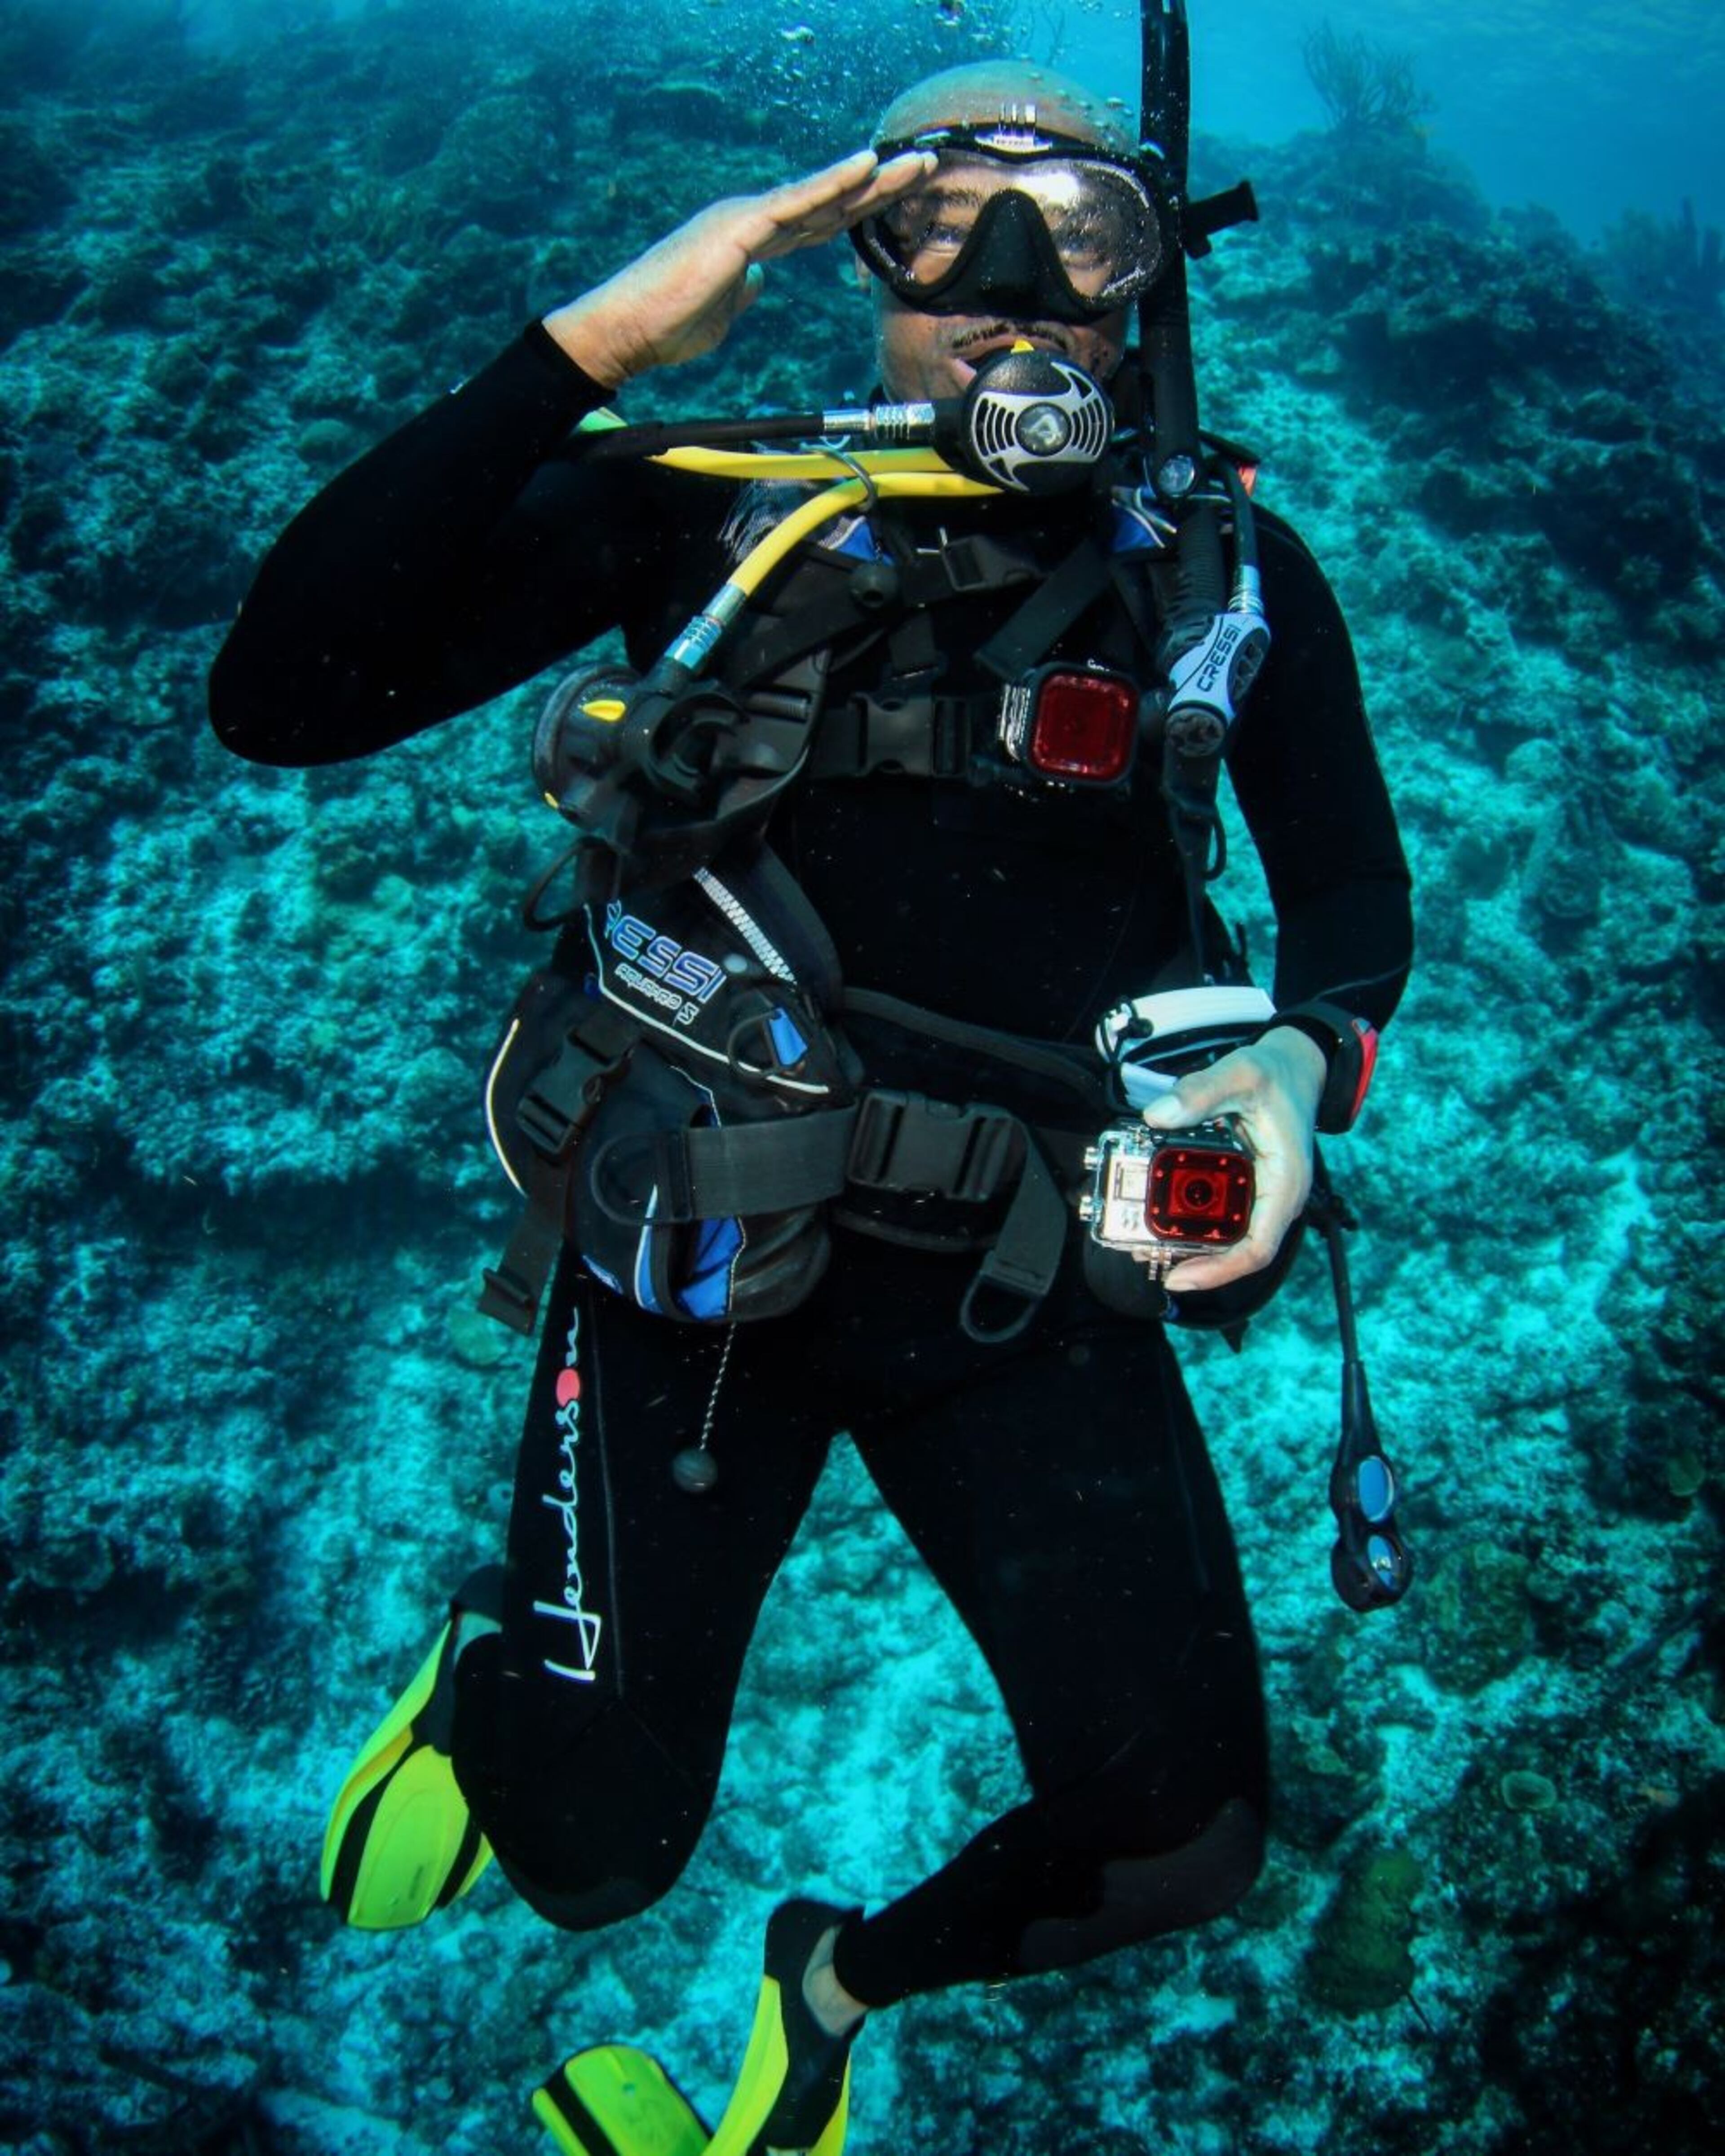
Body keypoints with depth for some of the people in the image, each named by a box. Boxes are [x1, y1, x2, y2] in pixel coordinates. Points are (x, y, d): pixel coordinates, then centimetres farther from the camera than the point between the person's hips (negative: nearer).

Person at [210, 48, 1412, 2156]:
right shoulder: (705, 507, -8)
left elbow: (1353, 891, 5)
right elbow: (283, 695, -18)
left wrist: (1297, 1051, -19)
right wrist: (581, 348, -23)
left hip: (1024, 1280, 3)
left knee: (1185, 1843, 0)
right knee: (589, 1856, 5)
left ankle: (844, 1975, 33)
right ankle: (486, 1665, 44)